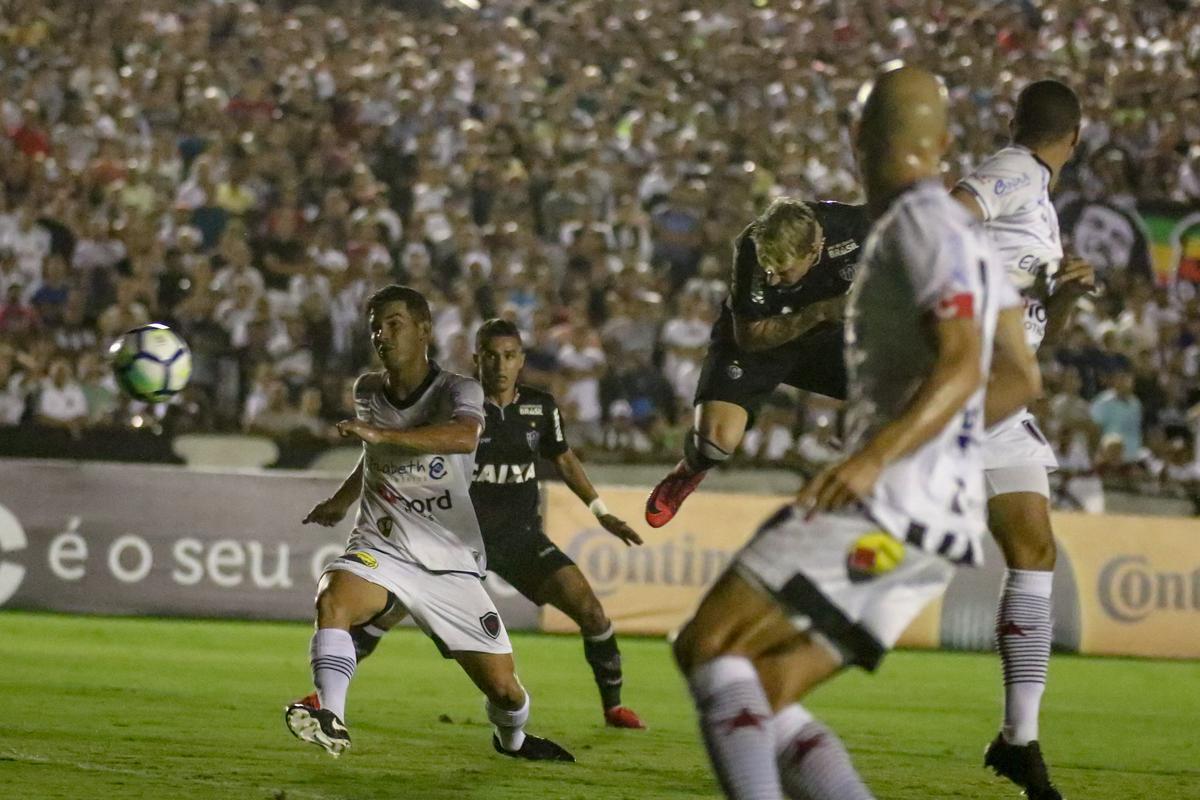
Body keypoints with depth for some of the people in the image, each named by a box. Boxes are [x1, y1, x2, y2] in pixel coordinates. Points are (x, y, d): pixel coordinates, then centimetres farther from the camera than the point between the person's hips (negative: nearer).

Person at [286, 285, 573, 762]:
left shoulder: (458, 391, -10)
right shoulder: (367, 392, 7)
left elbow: (464, 437, -36)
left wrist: (379, 434, -44)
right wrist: (340, 501, 36)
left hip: (450, 562, -2)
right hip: (380, 549, 3)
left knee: (503, 688, -2)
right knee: (333, 598, -34)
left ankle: (512, 739, 32)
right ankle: (330, 720, -38)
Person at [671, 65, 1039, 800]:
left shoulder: (924, 225, -8)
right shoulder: (963, 232, 20)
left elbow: (961, 365, -21)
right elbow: (1022, 379, 25)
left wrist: (876, 455, -34)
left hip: (893, 501, -9)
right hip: (948, 514, 9)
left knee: (708, 647, -8)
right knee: (760, 701, 8)